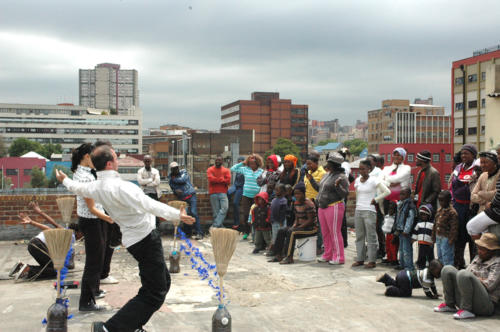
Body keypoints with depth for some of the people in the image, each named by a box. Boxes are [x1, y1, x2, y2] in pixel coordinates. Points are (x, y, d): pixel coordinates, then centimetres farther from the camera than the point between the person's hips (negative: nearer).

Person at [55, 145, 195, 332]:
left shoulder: (97, 187, 6)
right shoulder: (120, 186, -22)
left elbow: (77, 188, 27)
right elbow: (148, 204, -33)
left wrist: (64, 180, 48)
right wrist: (177, 215, -37)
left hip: (133, 239, 10)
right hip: (145, 239, -10)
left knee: (163, 283, 22)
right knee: (154, 294, -6)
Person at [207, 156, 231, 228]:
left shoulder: (226, 170, 11)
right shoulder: (210, 170, 9)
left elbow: (228, 181, -2)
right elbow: (211, 179, -9)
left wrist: (216, 180, -5)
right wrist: (222, 179, -4)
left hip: (223, 193, 0)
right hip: (213, 193, 0)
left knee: (225, 208, -19)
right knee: (216, 212, -1)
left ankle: (215, 225, -18)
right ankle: (220, 227, 6)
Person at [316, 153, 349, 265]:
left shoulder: (341, 177, -11)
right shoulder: (327, 175, 16)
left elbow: (345, 194, -18)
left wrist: (337, 186, -29)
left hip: (334, 207, -9)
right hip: (322, 207, 9)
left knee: (335, 233, -7)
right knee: (325, 233, 13)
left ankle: (339, 257, -1)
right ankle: (328, 255, 22)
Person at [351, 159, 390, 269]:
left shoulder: (373, 180, -7)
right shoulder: (357, 180, 11)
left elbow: (387, 191, -10)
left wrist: (375, 200, -7)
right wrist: (358, 205, 15)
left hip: (369, 211, -6)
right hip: (358, 210, 6)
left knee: (371, 236, -2)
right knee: (359, 236, 9)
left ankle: (372, 261, 2)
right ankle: (360, 259, 15)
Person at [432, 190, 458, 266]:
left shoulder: (452, 212, -16)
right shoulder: (439, 211, 9)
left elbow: (454, 228, -17)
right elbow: (435, 224, 17)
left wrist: (451, 240, -18)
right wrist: (434, 236, 16)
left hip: (446, 239, -8)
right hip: (438, 238, 8)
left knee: (447, 258, -4)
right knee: (440, 257, 17)